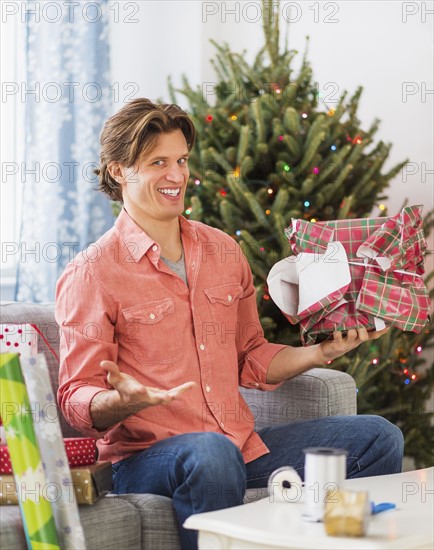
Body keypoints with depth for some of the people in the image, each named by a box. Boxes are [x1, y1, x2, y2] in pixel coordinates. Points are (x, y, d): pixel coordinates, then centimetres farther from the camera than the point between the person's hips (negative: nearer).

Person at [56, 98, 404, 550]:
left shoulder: (222, 250, 14)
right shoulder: (91, 274, -6)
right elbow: (76, 399, -8)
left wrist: (323, 352, 7)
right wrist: (123, 400, -30)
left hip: (243, 444, 7)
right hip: (145, 456, -6)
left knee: (379, 438, 2)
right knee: (211, 454, -40)